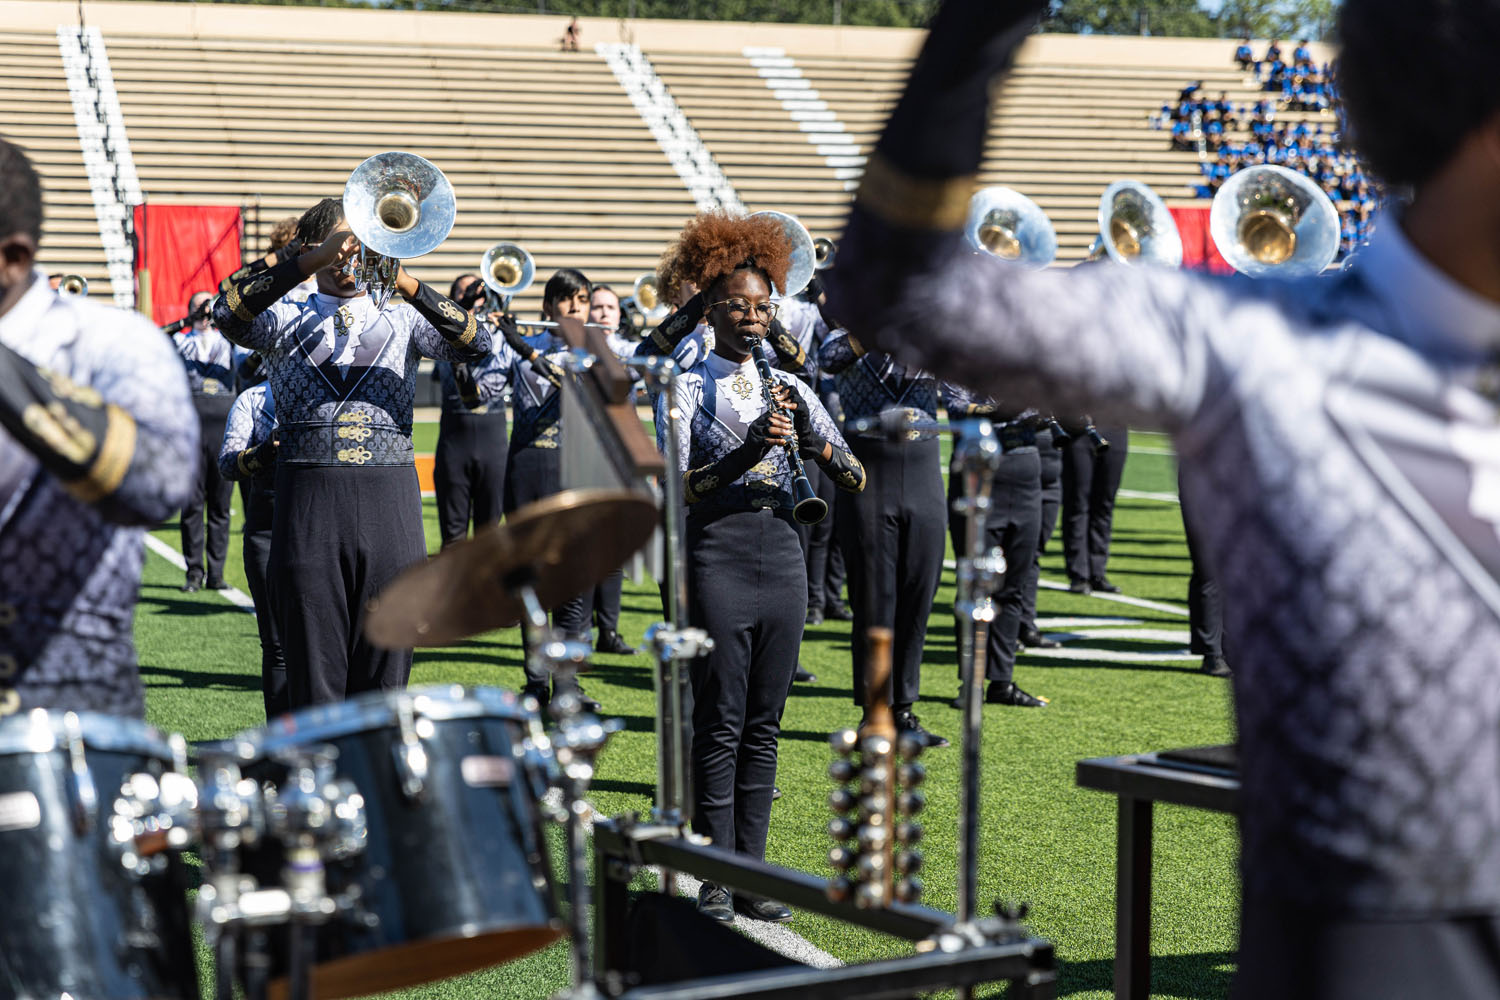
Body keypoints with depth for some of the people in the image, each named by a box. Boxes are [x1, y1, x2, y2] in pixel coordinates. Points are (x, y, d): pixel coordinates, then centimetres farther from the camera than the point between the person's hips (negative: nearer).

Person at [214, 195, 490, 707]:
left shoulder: (401, 319, 16)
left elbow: (475, 343, -2)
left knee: (386, 665, 4)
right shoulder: (285, 319, 13)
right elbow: (229, 313, -9)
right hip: (309, 497, -1)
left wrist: (407, 285, -14)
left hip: (389, 500, 1)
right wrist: (310, 263, -16)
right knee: (315, 672, 0)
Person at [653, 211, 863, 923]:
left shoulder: (788, 388, 12)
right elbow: (676, 489, -11)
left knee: (764, 725, 7)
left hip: (782, 553, 4)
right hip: (717, 556, -4)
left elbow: (854, 478, 6)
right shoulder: (686, 390, 0)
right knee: (720, 725, -3)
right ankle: (714, 881, 3)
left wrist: (808, 437, -12)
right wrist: (750, 449, -22)